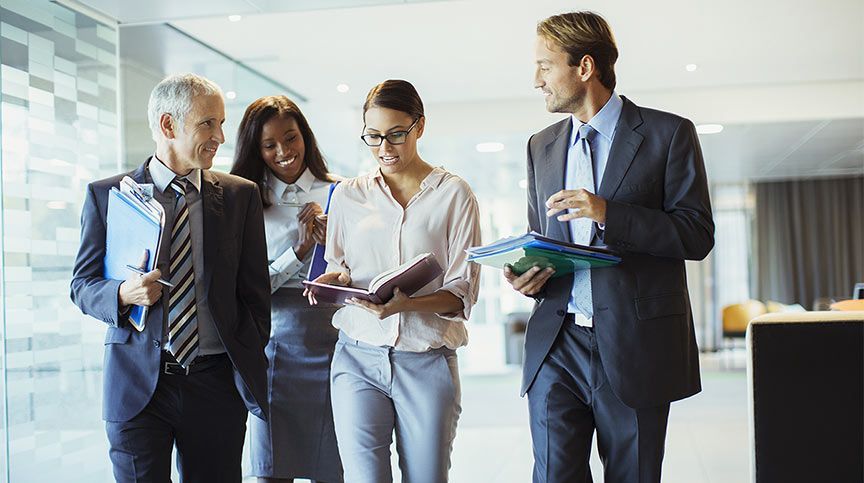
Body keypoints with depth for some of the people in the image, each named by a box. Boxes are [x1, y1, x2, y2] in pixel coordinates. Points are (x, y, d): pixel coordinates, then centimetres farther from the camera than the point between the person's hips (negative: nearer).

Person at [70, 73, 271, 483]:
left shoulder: (241, 195, 6)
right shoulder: (107, 195, 3)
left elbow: (255, 291, 7)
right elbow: (82, 285, 5)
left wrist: (250, 370, 3)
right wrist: (123, 294, -16)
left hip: (217, 383, 1)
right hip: (137, 384, -1)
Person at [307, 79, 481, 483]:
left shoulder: (453, 194, 1)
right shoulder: (347, 195, 10)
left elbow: (462, 292, -3)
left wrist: (404, 305, -21)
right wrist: (332, 281, -5)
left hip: (427, 362, -1)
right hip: (358, 357, 1)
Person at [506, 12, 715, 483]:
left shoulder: (668, 133, 0)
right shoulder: (541, 146, 15)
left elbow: (698, 235, -6)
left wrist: (608, 213, -17)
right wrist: (528, 276, -1)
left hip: (635, 345, -3)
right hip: (556, 343, 4)